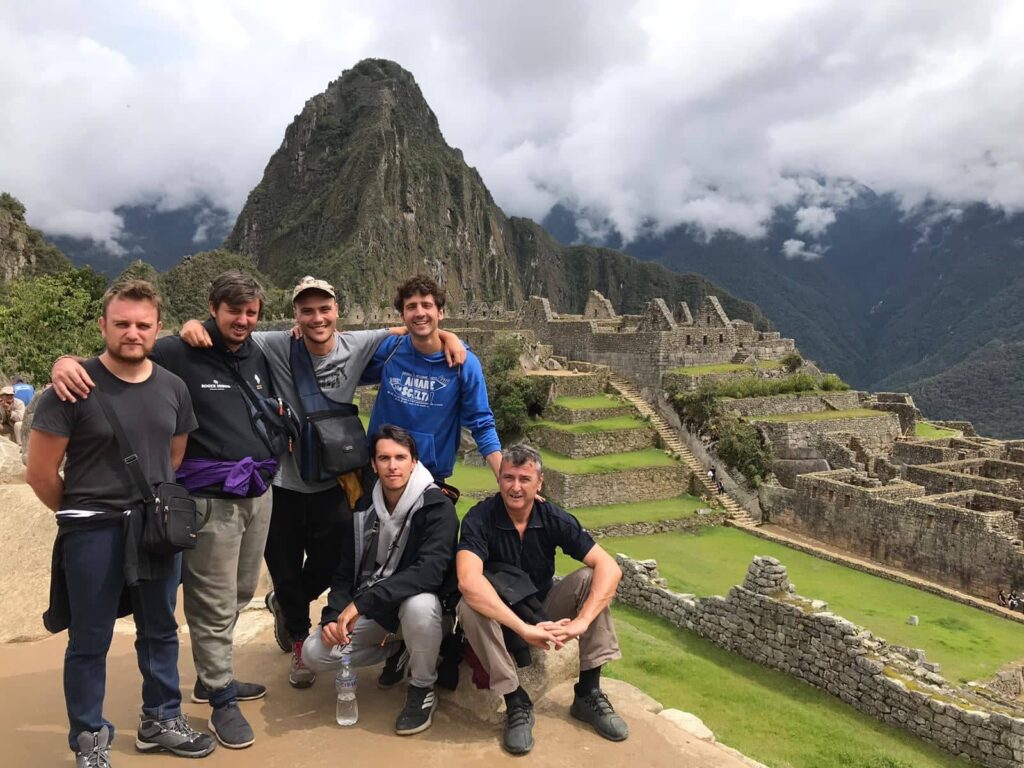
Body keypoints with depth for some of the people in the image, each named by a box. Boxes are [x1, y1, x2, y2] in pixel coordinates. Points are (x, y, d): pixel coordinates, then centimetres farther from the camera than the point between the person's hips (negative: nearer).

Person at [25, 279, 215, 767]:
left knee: (160, 631, 17)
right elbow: (39, 472, -9)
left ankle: (160, 721, 35)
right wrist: (82, 515, 2)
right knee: (90, 641, 9)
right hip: (93, 533, -4)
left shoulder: (173, 388, 1)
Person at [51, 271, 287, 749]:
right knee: (214, 605, 3)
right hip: (211, 499, -7)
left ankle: (213, 678, 37)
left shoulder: (259, 358, 10)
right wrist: (67, 362, -26)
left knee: (240, 595, 18)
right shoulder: (178, 354, -10)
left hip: (258, 493, 7)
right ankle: (221, 700, 21)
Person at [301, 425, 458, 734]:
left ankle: (423, 689, -10)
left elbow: (429, 571, -32)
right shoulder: (363, 510, -1)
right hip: (370, 611, 5)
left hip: (418, 603, -5)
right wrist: (333, 616, -17)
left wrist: (363, 602, -36)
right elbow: (345, 573, 2)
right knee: (314, 653, -12)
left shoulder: (437, 506, -19)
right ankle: (395, 649, 13)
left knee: (419, 605, -39)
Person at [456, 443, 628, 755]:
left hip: (543, 609, 3)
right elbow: (468, 581, -39)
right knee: (469, 608, -35)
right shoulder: (479, 519, -22)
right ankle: (516, 701, -19)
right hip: (496, 615, -3)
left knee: (590, 578, -21)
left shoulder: (555, 519, -13)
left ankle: (588, 693, -13)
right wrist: (524, 628, -47)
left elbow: (610, 568, -21)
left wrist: (581, 621, -36)